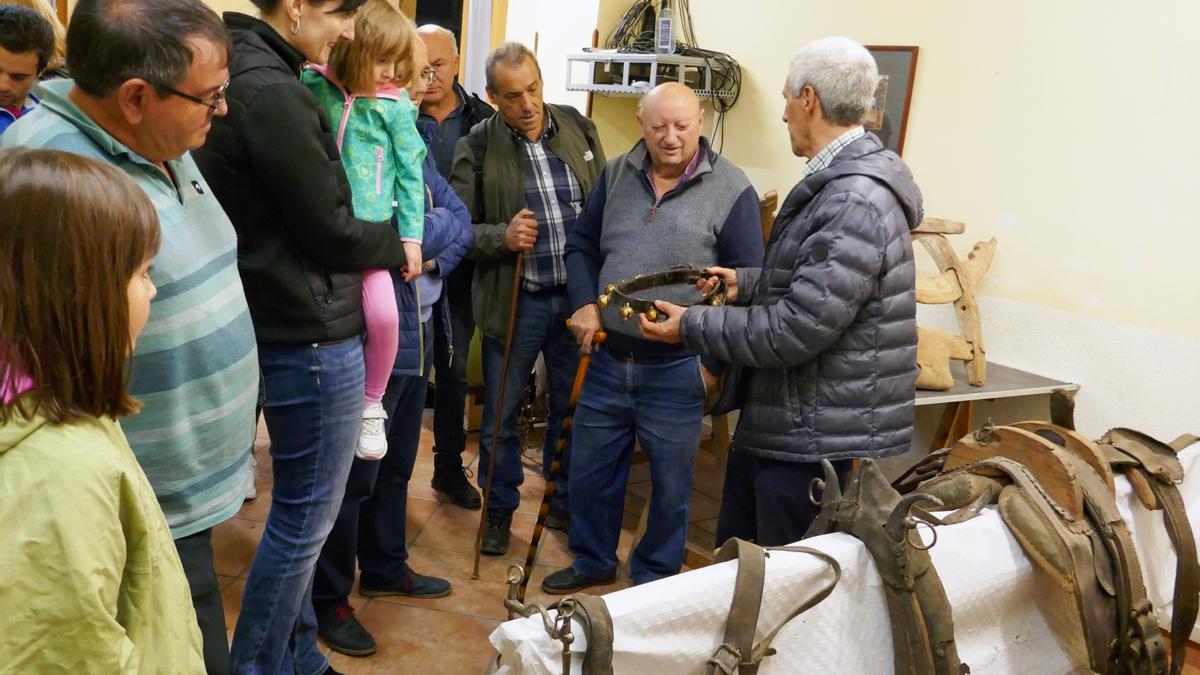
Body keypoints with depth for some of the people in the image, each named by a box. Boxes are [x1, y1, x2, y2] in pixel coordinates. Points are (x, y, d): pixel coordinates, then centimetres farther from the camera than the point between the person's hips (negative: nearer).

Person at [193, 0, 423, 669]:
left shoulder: (243, 74, 10)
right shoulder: (272, 92, -20)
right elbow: (332, 232, -16)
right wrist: (398, 243, 2)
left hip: (282, 330, 10)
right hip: (313, 337, -10)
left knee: (302, 513, 20)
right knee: (306, 519, 6)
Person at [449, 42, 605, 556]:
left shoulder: (579, 128, 2)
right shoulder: (477, 148, -7)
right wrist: (502, 236, -24)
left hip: (578, 295, 3)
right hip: (514, 301, -2)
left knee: (573, 407, 15)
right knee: (500, 414, 9)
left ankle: (564, 503, 35)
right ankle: (499, 509, 30)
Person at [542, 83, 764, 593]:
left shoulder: (732, 190, -8)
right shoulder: (616, 175, 5)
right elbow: (582, 245, 14)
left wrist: (716, 362, -8)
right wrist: (585, 303, -3)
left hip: (677, 368, -4)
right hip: (608, 358, 4)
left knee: (670, 483, 11)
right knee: (590, 469, 17)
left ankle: (655, 577, 33)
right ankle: (592, 561, 39)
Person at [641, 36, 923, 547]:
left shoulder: (855, 202, -24)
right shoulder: (836, 184, 10)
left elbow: (796, 330, -27)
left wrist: (692, 326, -16)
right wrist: (746, 283, 12)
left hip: (822, 443, -10)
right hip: (775, 424, 10)